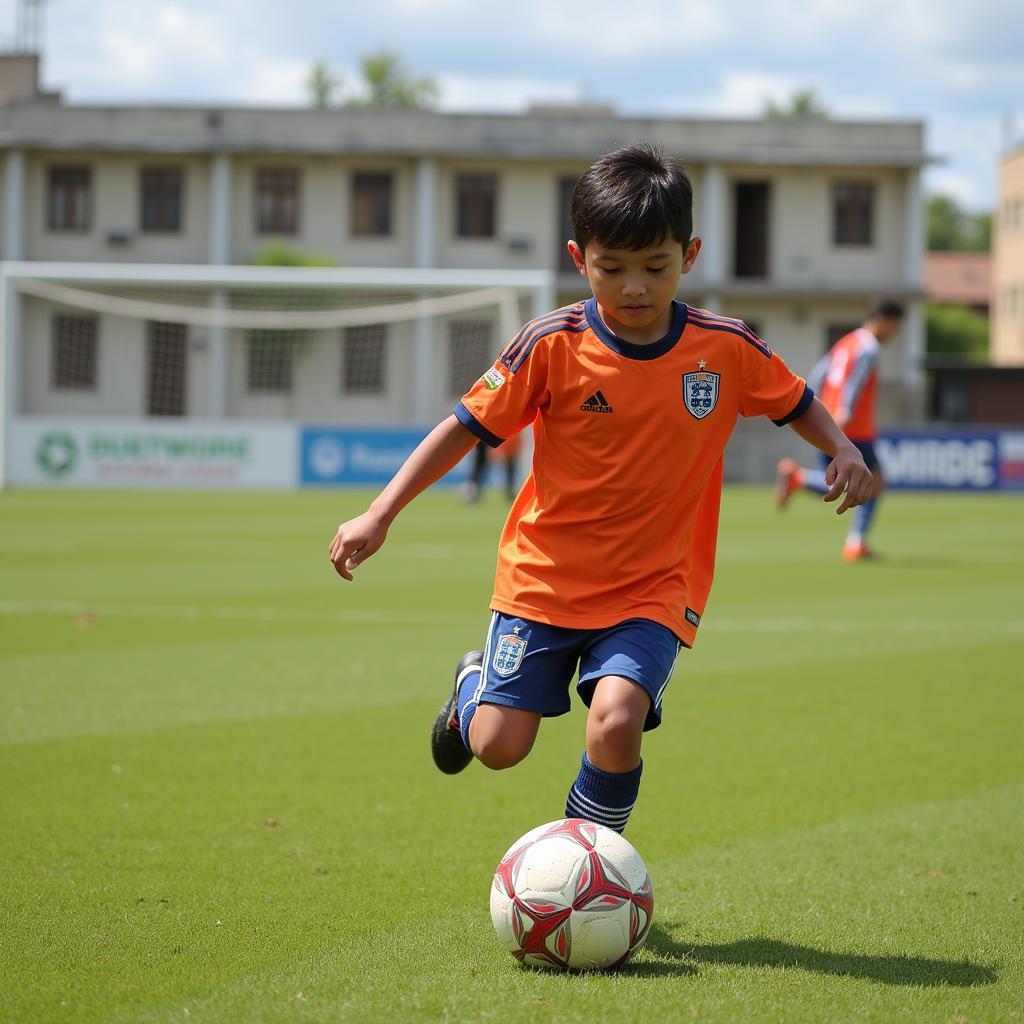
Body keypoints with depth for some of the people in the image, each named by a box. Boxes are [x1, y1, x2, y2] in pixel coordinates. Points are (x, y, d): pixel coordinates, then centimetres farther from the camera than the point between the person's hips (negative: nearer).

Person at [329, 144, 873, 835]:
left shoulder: (728, 351, -6)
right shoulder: (552, 346, -11)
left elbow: (797, 402, 12)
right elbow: (468, 427, -4)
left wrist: (843, 449, -8)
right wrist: (379, 516, -8)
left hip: (654, 589, 0)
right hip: (544, 576, 0)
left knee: (616, 722, -24)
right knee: (498, 747, -2)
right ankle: (474, 683, 37)